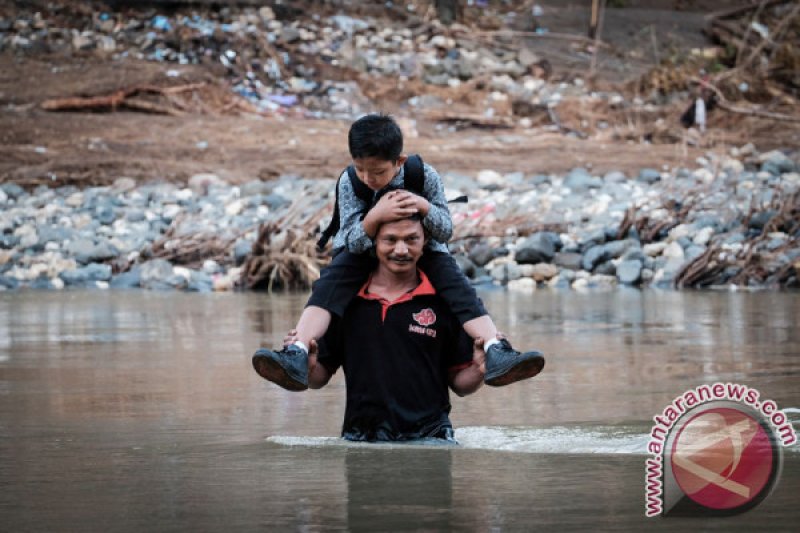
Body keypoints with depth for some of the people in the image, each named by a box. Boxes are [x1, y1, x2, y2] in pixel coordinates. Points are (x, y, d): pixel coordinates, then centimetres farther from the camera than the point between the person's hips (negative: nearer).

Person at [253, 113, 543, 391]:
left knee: (459, 286, -25)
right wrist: (375, 216, -43)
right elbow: (352, 242, -21)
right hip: (364, 253, 0)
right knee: (329, 284, -28)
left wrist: (424, 207, -35)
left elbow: (446, 231, -13)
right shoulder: (349, 183, -18)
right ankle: (297, 354, -44)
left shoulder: (425, 177, -18)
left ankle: (495, 353, -36)